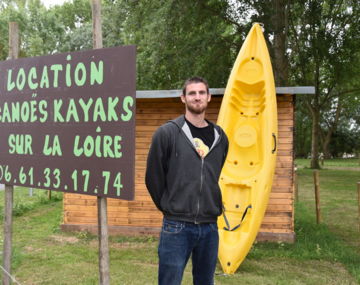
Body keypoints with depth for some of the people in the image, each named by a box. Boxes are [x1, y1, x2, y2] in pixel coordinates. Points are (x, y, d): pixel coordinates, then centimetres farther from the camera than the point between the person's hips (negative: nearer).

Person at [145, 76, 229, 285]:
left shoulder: (220, 137, 7)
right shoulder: (167, 133, -6)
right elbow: (153, 176, -1)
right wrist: (169, 206, 4)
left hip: (210, 227, 4)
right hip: (177, 225, -4)